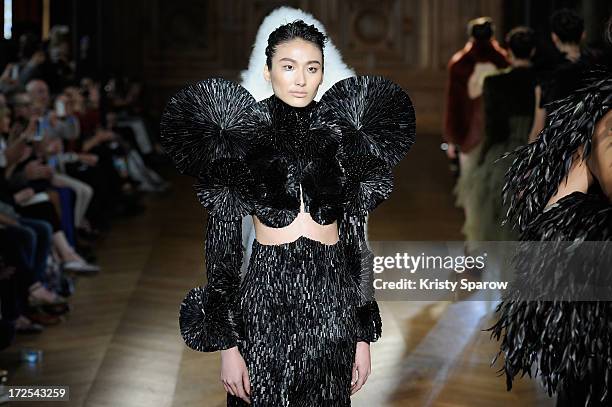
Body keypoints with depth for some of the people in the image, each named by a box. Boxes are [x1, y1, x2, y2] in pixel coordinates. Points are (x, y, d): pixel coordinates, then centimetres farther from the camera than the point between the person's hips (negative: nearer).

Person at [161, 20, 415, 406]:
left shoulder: (343, 139, 2)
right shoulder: (239, 140, -4)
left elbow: (357, 240, 5)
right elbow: (222, 242, -4)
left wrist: (365, 336, 4)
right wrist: (227, 344, -8)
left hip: (331, 302, 2)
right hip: (267, 301, -2)